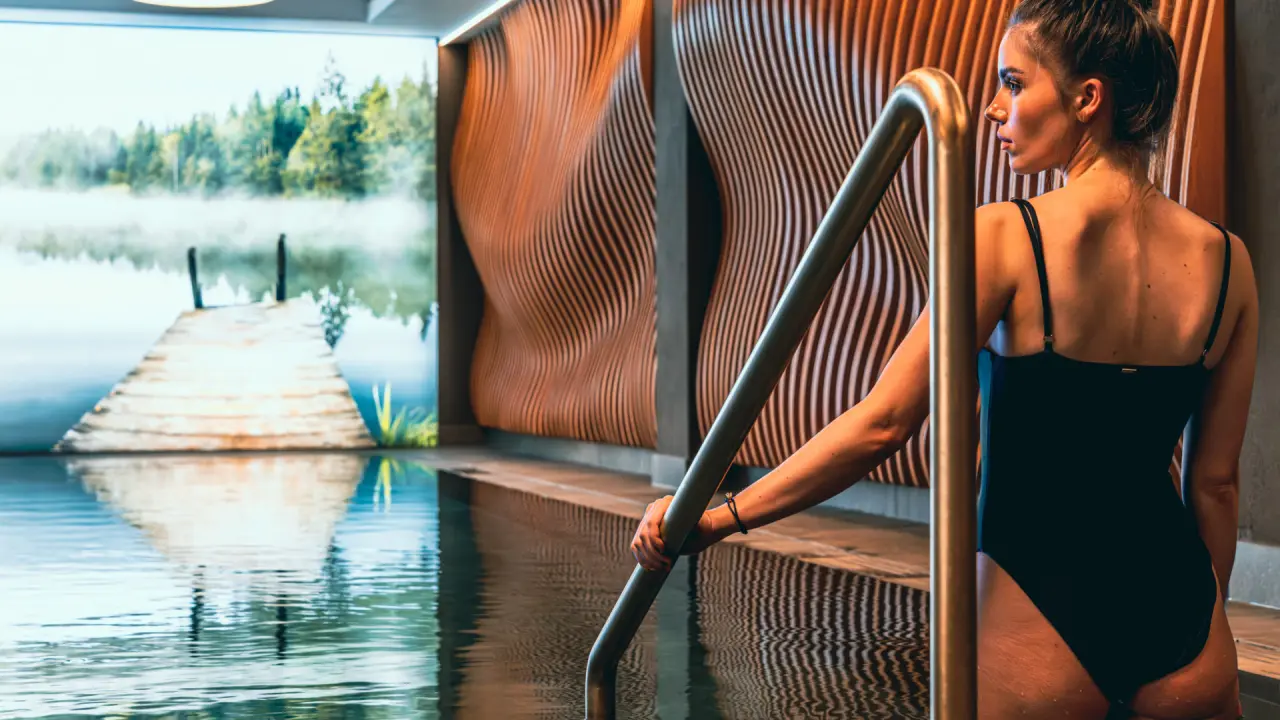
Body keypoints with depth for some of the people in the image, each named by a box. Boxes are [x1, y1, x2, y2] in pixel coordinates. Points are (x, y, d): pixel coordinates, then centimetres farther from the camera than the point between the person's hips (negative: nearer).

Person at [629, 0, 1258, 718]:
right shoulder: (1226, 260, 2)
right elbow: (1215, 481, 8)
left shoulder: (1007, 237, -11)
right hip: (1175, 604, 4)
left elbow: (885, 422, -15)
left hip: (1041, 607, -4)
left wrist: (721, 518, -8)